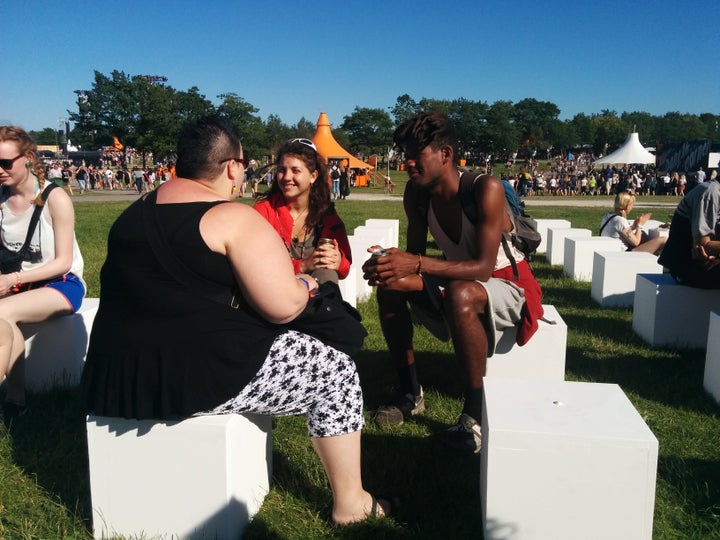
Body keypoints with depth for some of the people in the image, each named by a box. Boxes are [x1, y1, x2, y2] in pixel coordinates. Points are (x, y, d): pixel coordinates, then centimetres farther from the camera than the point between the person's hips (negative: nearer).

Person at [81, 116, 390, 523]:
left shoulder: (138, 210, 13)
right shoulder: (234, 218, -12)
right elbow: (285, 306, -16)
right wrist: (304, 285, 6)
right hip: (203, 373, -8)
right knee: (336, 370, 8)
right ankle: (350, 502, 19)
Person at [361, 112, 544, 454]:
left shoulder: (485, 190, -27)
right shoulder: (416, 194, -8)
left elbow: (484, 267, -33)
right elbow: (415, 255, -4)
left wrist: (418, 265, -44)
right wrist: (391, 263, -28)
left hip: (506, 285, -7)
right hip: (457, 282, 7)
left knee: (460, 294, -38)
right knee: (390, 285, -11)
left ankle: (476, 413, -23)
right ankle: (410, 393, 1)